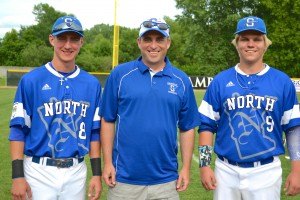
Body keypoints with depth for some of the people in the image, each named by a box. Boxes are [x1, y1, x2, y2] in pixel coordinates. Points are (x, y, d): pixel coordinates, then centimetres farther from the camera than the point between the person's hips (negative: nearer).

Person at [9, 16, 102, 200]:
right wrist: (17, 176, -10)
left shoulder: (92, 84, 3)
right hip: (39, 171, -2)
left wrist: (97, 174, 3)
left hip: (76, 172, 3)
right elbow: (18, 129, -5)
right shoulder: (30, 80, -5)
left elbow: (94, 131, 7)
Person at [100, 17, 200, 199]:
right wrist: (107, 162, -3)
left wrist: (186, 168, 3)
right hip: (124, 179, -1)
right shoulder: (119, 75, -1)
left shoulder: (182, 80, 3)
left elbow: (187, 128, 7)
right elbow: (108, 120, 1)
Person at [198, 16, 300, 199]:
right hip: (226, 171, 1)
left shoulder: (282, 82, 1)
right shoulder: (220, 81, 1)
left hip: (266, 172, 0)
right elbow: (207, 125, 3)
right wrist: (205, 165, -4)